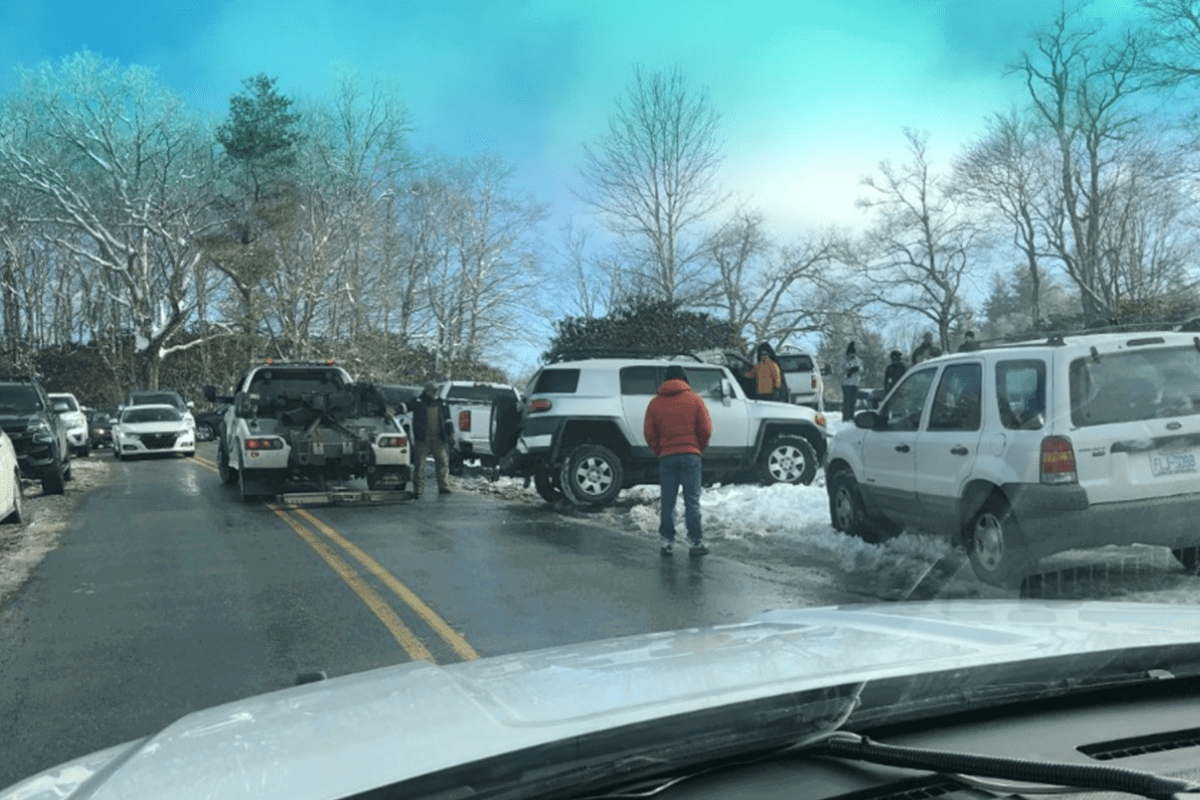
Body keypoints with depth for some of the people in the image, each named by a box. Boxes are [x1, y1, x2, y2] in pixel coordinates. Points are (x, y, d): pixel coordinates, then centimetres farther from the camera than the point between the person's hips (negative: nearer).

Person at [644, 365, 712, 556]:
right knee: (692, 500, 2)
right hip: (691, 456, -1)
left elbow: (649, 433, 3)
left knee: (668, 501, 7)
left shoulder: (655, 403, 6)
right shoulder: (694, 400, 2)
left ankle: (666, 542, 9)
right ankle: (695, 542, 1)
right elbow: (706, 430, -1)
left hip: (666, 457, 1)